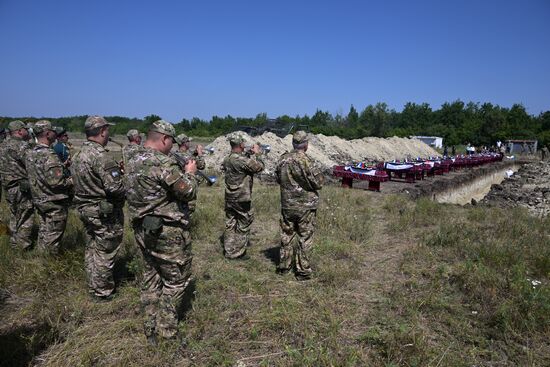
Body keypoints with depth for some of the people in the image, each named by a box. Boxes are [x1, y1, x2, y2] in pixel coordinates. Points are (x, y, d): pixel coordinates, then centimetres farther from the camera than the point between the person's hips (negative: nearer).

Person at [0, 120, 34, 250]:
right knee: (25, 217, 0)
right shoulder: (21, 145, -16)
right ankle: (24, 246, 4)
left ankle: (14, 242, 31)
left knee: (14, 217, 20)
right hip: (21, 187, -9)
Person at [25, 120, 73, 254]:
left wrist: (62, 165, 11)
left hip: (38, 200, 9)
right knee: (52, 238, 3)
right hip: (54, 203, -9)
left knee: (43, 232, 20)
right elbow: (56, 182, -28)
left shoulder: (30, 153, 6)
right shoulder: (49, 155, -23)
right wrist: (71, 181, -10)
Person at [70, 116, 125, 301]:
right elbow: (114, 188, -27)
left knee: (92, 249, 20)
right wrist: (126, 190, -6)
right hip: (104, 213, -9)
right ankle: (102, 292, 17)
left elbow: (84, 182, 12)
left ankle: (93, 287, 34)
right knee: (105, 253, 4)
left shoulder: (78, 155, 6)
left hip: (85, 209, 9)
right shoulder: (101, 156, -23)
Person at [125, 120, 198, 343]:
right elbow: (188, 193, -14)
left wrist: (179, 172, 14)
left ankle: (150, 331, 29)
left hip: (142, 229, 9)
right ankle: (166, 332, 14)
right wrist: (190, 173, 4)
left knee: (151, 276, 19)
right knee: (176, 279, 6)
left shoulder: (132, 162, 8)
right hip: (167, 232, -9)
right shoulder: (164, 163, -20)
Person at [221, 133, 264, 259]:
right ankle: (238, 252, 13)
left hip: (229, 197, 8)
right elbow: (259, 167, -16)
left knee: (230, 223, 16)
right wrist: (256, 153, -2)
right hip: (242, 199, -8)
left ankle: (229, 250, 25)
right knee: (244, 225, 6)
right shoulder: (242, 160, -22)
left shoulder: (227, 159, 4)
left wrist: (249, 154, 14)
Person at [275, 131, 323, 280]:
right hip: (306, 205, -5)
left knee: (286, 235, 17)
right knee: (305, 238, 6)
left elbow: (279, 180, 11)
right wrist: (318, 173, 5)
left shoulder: (283, 159, -1)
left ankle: (284, 265, 28)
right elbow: (318, 183, -13)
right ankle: (303, 270, 14)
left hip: (287, 205, 5)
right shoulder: (307, 161, -19)